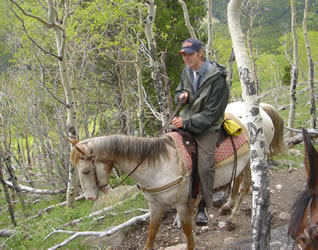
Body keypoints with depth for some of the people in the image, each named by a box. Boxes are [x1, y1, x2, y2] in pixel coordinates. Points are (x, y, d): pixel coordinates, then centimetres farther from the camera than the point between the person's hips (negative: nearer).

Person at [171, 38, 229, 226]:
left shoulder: (217, 79, -19)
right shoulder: (186, 72, 3)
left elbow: (211, 113, -20)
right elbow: (179, 91, 21)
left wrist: (186, 123, -24)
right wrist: (182, 96, -6)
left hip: (207, 127, -7)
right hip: (186, 120, 7)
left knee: (205, 165, -19)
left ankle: (204, 206, -3)